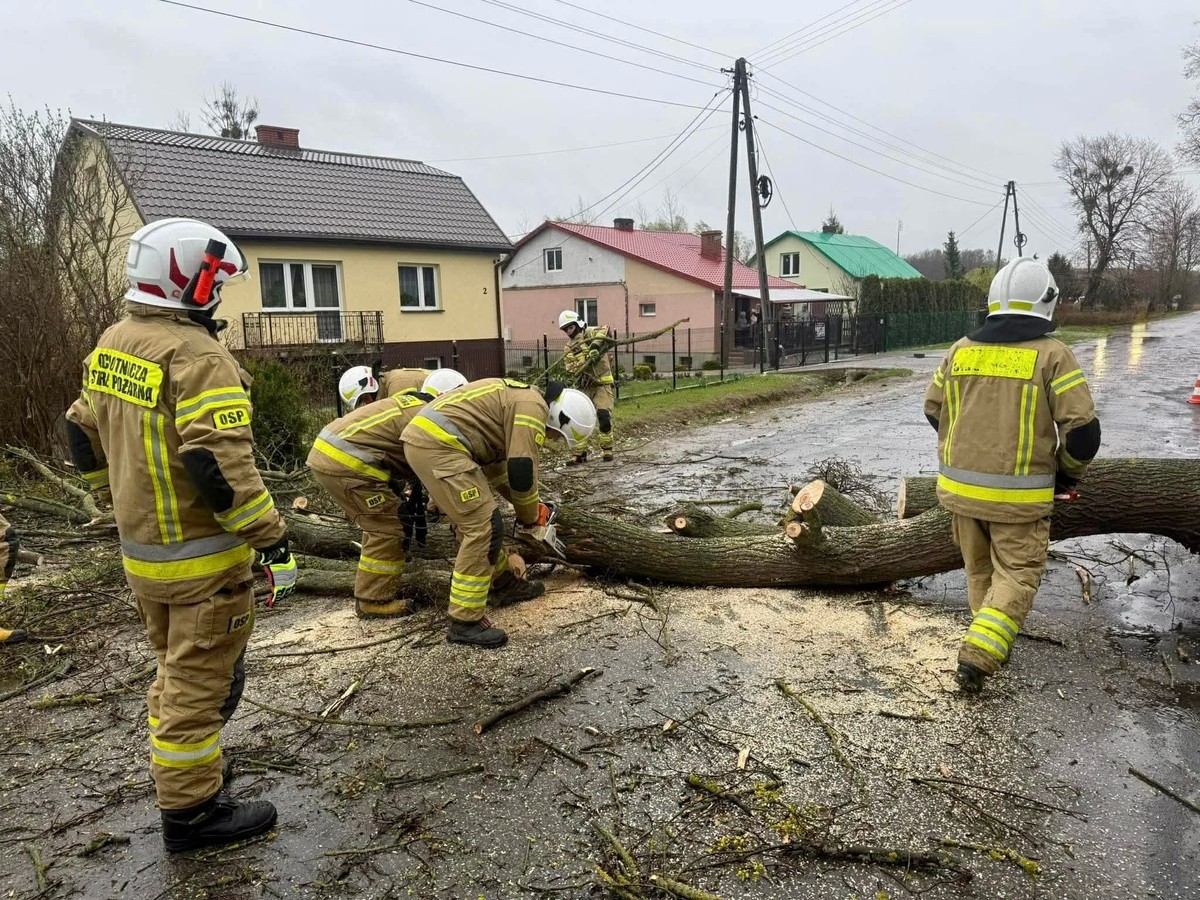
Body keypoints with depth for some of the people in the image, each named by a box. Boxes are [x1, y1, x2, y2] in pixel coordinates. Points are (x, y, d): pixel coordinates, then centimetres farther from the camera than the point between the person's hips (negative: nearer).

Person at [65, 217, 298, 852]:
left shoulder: (111, 345, 7)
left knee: (175, 668, 26)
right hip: (200, 559, -9)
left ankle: (174, 767, 42)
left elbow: (84, 434, 17)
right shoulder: (195, 356, -21)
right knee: (202, 681, 5)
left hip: (140, 550, 9)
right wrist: (275, 543, -23)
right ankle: (190, 810, 19)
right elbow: (222, 465, -28)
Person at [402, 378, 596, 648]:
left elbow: (497, 463, 33)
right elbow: (522, 471, -10)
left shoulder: (518, 399, 25)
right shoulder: (533, 406, -6)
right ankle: (464, 623, -4)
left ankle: (503, 584, 36)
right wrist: (531, 517, 7)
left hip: (426, 439, 11)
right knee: (483, 528, -9)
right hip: (438, 444, -11)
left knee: (474, 519, 21)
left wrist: (524, 506, 33)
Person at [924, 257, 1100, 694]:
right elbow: (1083, 429, -12)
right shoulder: (1052, 355, -10)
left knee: (979, 571, 21)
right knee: (1017, 576, 7)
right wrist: (1068, 474, 6)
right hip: (1019, 494, -4)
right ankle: (979, 655, -6)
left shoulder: (961, 350, 2)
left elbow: (934, 410, 13)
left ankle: (991, 642, 35)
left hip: (960, 486, 4)